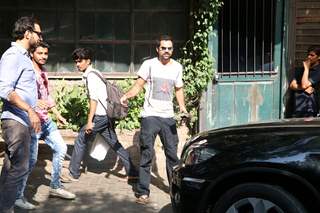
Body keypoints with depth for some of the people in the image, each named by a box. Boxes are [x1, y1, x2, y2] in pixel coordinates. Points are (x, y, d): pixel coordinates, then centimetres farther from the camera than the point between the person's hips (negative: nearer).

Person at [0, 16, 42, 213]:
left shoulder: (22, 56, 18)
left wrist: (33, 110, 23)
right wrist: (30, 111, -25)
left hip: (22, 120, 10)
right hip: (16, 121, -10)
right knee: (19, 167, -8)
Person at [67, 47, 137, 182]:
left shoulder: (90, 75, -11)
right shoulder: (94, 73, 17)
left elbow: (94, 99, -19)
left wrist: (89, 121, -21)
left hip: (100, 116, -9)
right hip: (106, 115, 9)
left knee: (81, 140, 2)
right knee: (114, 144, 13)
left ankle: (73, 174, 10)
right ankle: (132, 172, 15)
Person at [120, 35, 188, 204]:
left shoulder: (177, 67, 10)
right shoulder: (149, 64, -3)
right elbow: (139, 85, -5)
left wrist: (182, 106, 4)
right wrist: (127, 95, -23)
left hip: (168, 117, 4)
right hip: (150, 116, -4)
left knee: (172, 153, 11)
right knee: (146, 155, -2)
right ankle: (142, 192, 3)